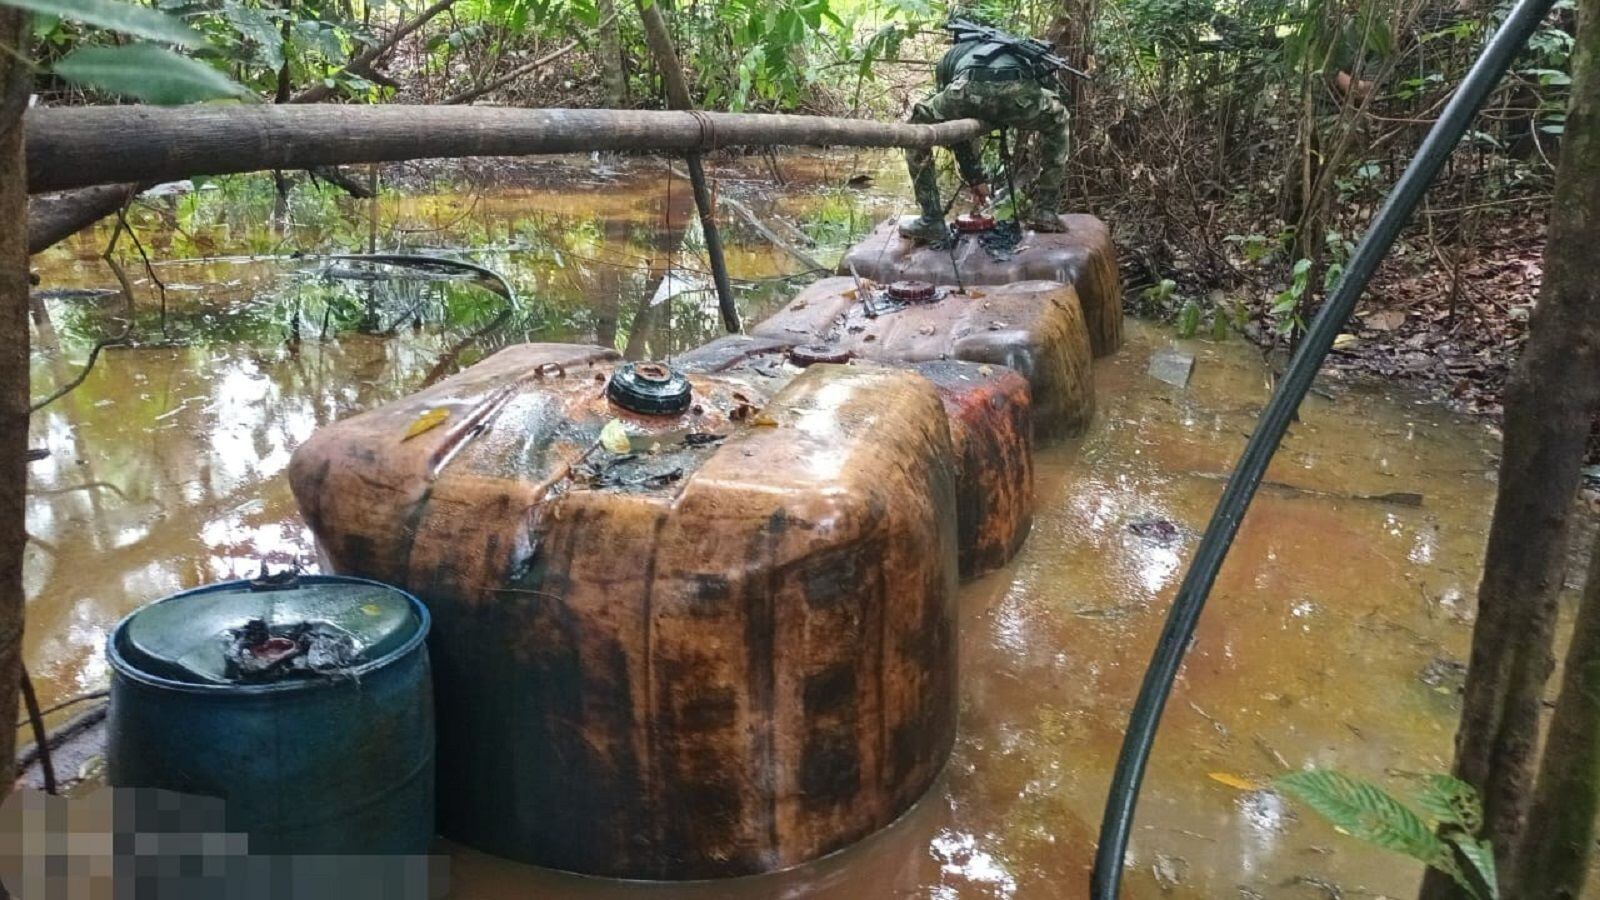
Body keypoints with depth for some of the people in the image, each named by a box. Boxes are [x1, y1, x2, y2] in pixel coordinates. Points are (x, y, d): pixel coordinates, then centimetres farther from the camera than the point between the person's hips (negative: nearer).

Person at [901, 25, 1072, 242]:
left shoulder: (951, 57, 41)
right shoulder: (1013, 48, 46)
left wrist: (975, 177, 46)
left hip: (971, 88, -2)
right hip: (1021, 92, 2)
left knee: (917, 128, 26)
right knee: (1056, 122, 36)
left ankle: (931, 220, 18)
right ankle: (1045, 213, 30)